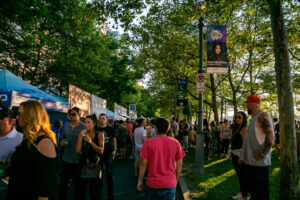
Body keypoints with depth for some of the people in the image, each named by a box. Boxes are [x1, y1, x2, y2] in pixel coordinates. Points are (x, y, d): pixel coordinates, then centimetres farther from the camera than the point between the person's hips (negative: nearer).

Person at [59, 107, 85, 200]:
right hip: (66, 160, 4)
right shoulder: (66, 127, 9)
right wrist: (62, 142, -3)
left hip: (78, 161, -4)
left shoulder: (84, 128, -8)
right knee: (63, 183, 13)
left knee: (77, 184, 11)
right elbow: (61, 139, 18)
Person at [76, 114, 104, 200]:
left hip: (95, 164, -1)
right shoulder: (82, 134, 1)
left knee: (93, 191, 4)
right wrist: (80, 137, -14)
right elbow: (78, 150, -6)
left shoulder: (99, 134, -3)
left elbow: (101, 151, -11)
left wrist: (91, 142, -19)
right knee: (82, 189, 7)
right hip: (83, 164, 2)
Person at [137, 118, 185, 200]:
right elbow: (179, 164, 1)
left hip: (153, 183, -1)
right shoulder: (175, 143, -4)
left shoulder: (148, 142, -10)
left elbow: (144, 163, -8)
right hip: (170, 184, 1)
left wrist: (140, 180, 4)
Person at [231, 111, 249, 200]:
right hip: (235, 155, 10)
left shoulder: (244, 129, -14)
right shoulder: (236, 128, 14)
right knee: (239, 175, 19)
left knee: (242, 176, -2)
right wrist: (232, 154, 15)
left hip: (240, 155, -10)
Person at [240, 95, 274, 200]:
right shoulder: (253, 117, 16)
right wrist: (244, 156, 15)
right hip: (250, 161, 9)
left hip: (259, 162, -9)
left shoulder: (262, 116, -14)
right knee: (253, 188, 18)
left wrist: (262, 155, -21)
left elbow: (270, 136, -23)